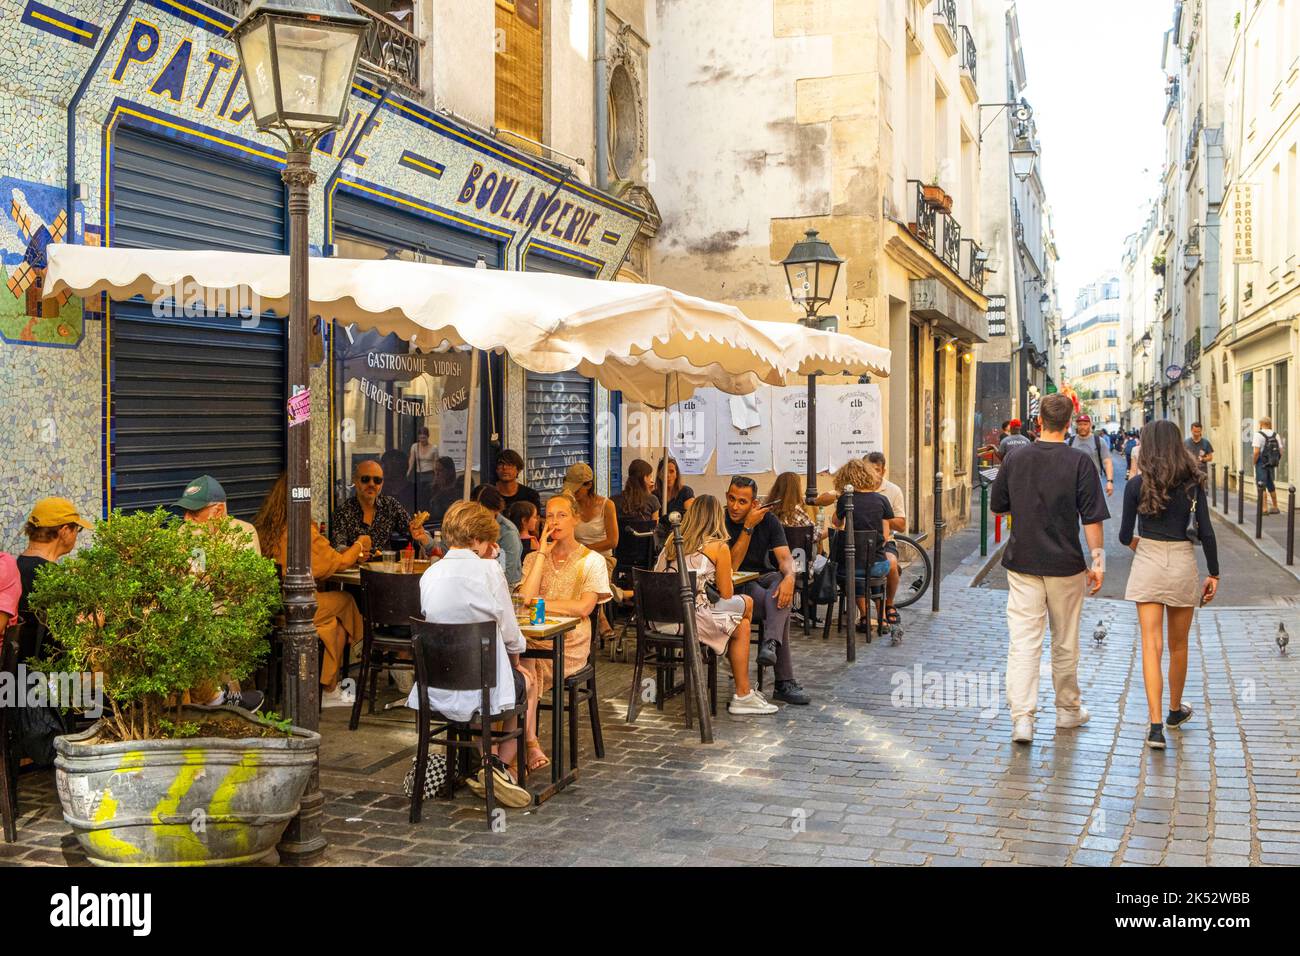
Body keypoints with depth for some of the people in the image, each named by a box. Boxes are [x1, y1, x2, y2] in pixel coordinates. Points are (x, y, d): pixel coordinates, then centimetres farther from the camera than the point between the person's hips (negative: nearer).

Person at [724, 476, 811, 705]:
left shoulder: (768, 520, 1)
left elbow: (785, 556, -9)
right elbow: (730, 566, -19)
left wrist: (789, 577, -34)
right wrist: (748, 527, -24)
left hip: (762, 579, 4)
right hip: (734, 587, -4)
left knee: (782, 585, -34)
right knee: (781, 610, -31)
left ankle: (770, 644, -50)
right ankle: (785, 683, -34)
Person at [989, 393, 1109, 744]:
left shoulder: (1015, 459, -1)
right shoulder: (1079, 461, -9)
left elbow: (997, 506, 10)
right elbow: (1092, 518, -9)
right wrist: (1098, 560, -1)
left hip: (1021, 562, 1)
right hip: (1065, 564, -1)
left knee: (1023, 641, -1)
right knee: (1065, 642, 14)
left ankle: (1022, 717, -10)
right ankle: (1067, 710, 29)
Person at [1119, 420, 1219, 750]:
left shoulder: (1138, 484, -6)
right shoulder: (1193, 483, -2)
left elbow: (1125, 534, -1)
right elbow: (1206, 533, -4)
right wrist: (1214, 574, 5)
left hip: (1148, 564, -2)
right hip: (1183, 565, 2)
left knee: (1152, 645, -3)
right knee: (1178, 645, 18)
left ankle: (1156, 725, -12)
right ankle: (1175, 710, 36)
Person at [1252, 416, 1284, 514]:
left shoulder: (1258, 435, -12)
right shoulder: (1276, 435, 6)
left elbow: (1256, 452, -20)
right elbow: (1280, 452, 4)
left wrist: (1254, 462, -6)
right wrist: (1276, 462, 14)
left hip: (1262, 463, -6)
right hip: (1272, 465, 6)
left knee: (1261, 486, -2)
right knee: (1271, 485, 19)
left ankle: (1264, 508, -7)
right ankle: (1275, 507, 25)